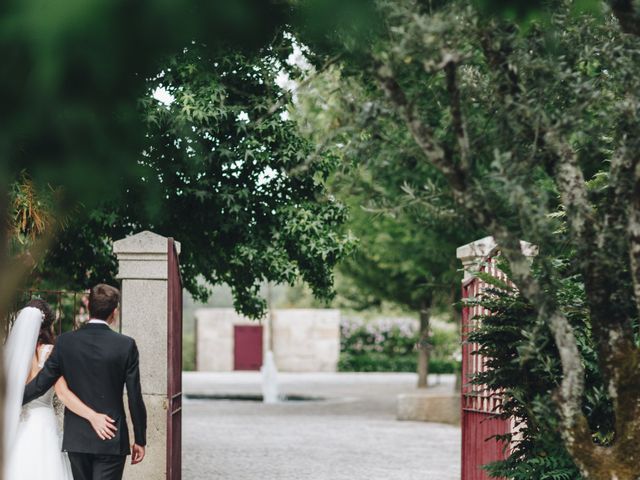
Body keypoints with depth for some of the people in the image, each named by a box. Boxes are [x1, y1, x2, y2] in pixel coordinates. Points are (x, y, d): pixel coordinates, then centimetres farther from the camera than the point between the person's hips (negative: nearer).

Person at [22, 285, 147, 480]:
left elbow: (40, 384, 0)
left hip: (76, 438, 3)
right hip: (112, 441, -3)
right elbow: (135, 398, -5)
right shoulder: (126, 345, -8)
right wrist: (140, 440, 4)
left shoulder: (65, 342, -3)